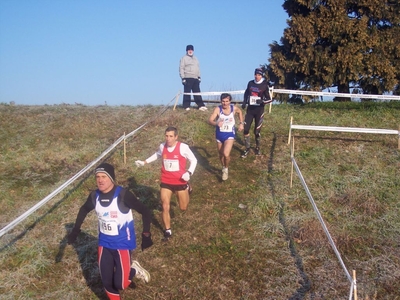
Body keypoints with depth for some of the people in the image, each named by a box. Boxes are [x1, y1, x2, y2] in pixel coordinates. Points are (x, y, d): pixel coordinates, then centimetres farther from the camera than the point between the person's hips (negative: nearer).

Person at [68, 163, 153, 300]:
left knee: (120, 284, -5)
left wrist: (146, 234, -24)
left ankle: (134, 270, 26)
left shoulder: (122, 195, -23)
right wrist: (75, 230, 14)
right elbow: (84, 210, 16)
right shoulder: (94, 196, -6)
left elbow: (145, 211, -19)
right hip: (104, 243, 5)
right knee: (106, 282, 9)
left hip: (123, 243, -5)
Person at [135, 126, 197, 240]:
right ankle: (168, 231, 17)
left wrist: (189, 172, -21)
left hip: (180, 182, -2)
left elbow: (193, 160, -6)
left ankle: (186, 188, 44)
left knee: (183, 208, 13)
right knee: (165, 207, -3)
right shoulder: (162, 146, -6)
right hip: (166, 182, 2)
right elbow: (157, 155, 19)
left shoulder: (183, 147, -18)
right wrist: (145, 162, 14)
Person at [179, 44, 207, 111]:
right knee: (187, 93, -6)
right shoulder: (184, 58, 1)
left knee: (197, 93, 5)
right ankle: (187, 107, -5)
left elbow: (198, 68, 25)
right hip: (188, 78, -6)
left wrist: (199, 77, 16)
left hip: (195, 78, 6)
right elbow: (181, 69, -5)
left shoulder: (195, 59, 21)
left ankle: (201, 106, 5)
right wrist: (183, 78, -13)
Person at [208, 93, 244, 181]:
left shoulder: (234, 108, -9)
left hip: (229, 135, -1)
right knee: (221, 154, 17)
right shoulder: (217, 109, -16)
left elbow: (240, 112, 16)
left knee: (226, 154, -19)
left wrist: (241, 123, 10)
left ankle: (226, 169, 10)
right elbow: (210, 120, -27)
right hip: (219, 134, 1)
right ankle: (223, 167, 46)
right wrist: (216, 123, -47)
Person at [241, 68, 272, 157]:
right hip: (250, 109, 3)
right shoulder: (250, 83, 4)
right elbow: (246, 93, 22)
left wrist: (262, 101, -24)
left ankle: (257, 148, 25)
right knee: (246, 129, -3)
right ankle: (247, 149, 10)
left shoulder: (265, 85, -7)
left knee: (257, 131, 2)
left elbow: (270, 99, -5)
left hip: (259, 110, -3)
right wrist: (244, 102, 8)